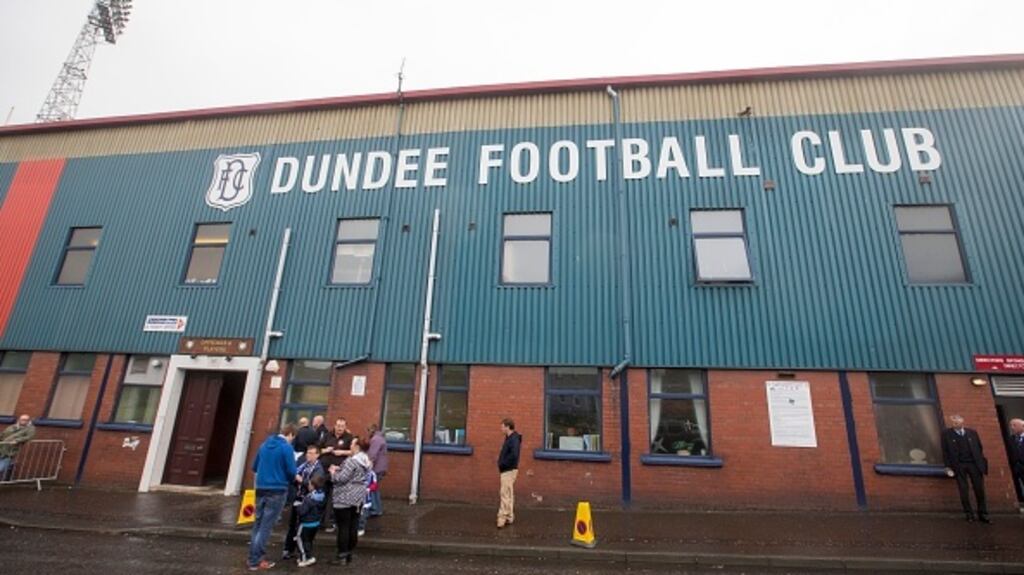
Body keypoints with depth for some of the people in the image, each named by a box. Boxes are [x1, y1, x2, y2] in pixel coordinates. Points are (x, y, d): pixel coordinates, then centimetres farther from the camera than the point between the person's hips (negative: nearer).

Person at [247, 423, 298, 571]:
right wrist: (292, 479, 7)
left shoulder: (265, 444, 9)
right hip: (277, 490, -7)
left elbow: (255, 467, 17)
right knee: (266, 526, 0)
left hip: (261, 488, 7)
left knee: (258, 523, 16)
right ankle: (255, 561, 5)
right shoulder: (286, 447, -13)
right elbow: (291, 471, -14)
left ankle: (253, 557, 22)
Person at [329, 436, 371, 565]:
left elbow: (341, 478, -20)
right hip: (359, 497, 9)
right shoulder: (366, 461, 10)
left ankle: (342, 556, 7)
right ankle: (349, 554, 21)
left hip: (345, 498, -9)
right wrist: (339, 469, 13)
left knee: (343, 527, 1)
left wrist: (333, 472, -1)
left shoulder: (351, 461, -20)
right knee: (353, 526, 13)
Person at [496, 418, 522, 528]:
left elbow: (514, 455, -30)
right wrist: (501, 461, 4)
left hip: (509, 470, -10)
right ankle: (509, 517, 24)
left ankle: (502, 518, -2)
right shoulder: (509, 438, 12)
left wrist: (503, 463, -20)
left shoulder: (514, 439, -17)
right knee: (509, 494, 15)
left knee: (505, 494, -6)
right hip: (507, 470, 10)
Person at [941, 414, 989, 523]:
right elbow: (945, 451, -1)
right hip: (959, 465, -2)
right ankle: (969, 514, 13)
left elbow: (980, 448, 11)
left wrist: (982, 463, 3)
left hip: (974, 464, 2)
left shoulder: (972, 432, 6)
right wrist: (948, 466, -5)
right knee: (963, 491, 3)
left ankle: (983, 515, 16)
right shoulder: (946, 434, -2)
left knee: (980, 489, 4)